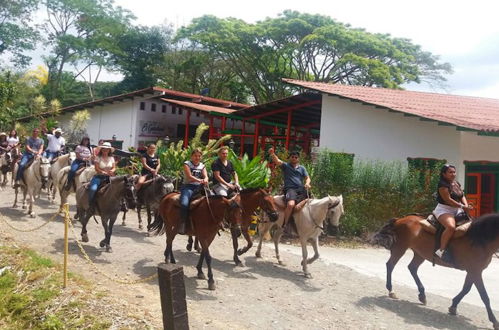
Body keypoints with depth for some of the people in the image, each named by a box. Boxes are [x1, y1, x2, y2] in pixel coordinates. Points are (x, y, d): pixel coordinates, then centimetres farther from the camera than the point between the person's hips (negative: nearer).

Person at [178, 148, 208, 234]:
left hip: (199, 187, 5)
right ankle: (183, 224, -18)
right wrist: (199, 180, -28)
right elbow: (189, 176, -11)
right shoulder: (187, 164, 3)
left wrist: (205, 180, -24)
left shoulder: (202, 166, 17)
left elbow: (206, 176, 2)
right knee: (184, 203, -30)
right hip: (188, 186, -4)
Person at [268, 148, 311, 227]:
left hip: (301, 189, 5)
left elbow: (307, 178, 16)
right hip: (290, 189, -5)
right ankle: (283, 225, -23)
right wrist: (272, 154, -26)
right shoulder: (286, 166, 12)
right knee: (291, 204, -32)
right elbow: (277, 161, -6)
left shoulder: (302, 168, 23)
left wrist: (307, 184, -8)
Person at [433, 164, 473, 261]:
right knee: (451, 226, -35)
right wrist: (462, 206, -20)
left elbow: (462, 196, 14)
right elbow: (448, 200, -20)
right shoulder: (443, 184, -13)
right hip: (444, 210, -10)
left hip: (457, 210, 10)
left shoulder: (457, 184, 15)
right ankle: (442, 250, -29)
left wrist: (466, 206, -6)